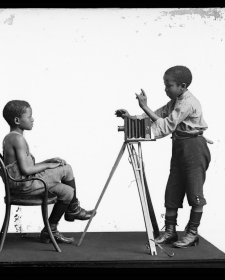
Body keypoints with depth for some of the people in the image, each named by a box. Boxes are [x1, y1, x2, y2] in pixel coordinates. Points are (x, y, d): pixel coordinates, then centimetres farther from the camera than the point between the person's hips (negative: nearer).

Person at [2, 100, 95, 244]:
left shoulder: (9, 138, 14)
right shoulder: (18, 139, -18)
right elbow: (26, 170, -23)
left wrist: (48, 161, 10)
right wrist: (47, 165, -9)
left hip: (18, 184, 10)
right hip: (25, 185, -10)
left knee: (67, 191, 12)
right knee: (66, 169, -5)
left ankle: (51, 230, 20)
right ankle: (74, 210, 13)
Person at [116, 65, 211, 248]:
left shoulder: (188, 103, -19)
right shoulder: (175, 102, 11)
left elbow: (166, 125, -25)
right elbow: (158, 115, 9)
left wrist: (145, 107, -24)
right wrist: (131, 117, -5)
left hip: (194, 147, -9)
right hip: (179, 147, 9)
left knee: (194, 192, 0)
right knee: (172, 191, 8)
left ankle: (192, 233, 10)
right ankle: (170, 231, 15)